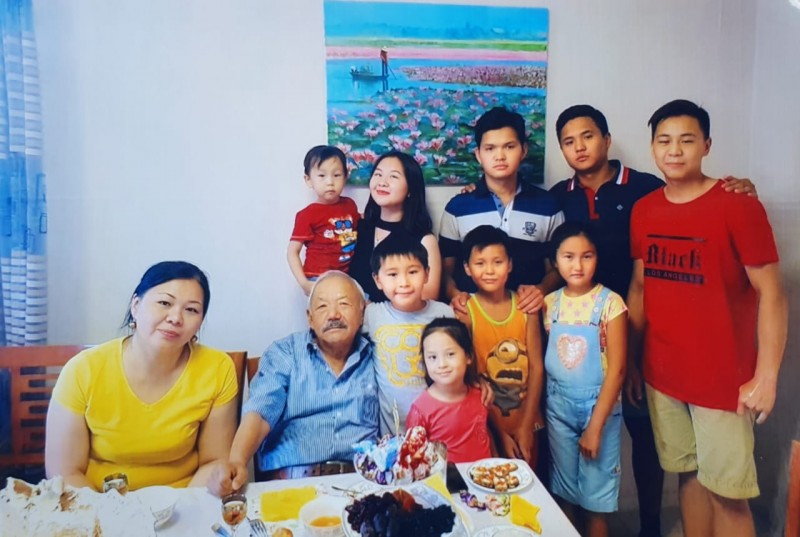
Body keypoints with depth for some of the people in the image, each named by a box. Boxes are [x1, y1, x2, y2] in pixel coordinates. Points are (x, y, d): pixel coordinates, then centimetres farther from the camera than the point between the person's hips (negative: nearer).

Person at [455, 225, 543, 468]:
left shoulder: (526, 306, -4)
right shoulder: (465, 312, -12)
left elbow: (536, 368, -4)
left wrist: (525, 427, -9)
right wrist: (500, 432, -9)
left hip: (526, 422, 2)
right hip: (486, 424, -2)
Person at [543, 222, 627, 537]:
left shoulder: (610, 303, -12)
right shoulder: (549, 303, 0)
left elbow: (616, 369, -13)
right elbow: (543, 360, 4)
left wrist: (595, 426, -14)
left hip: (598, 405, -3)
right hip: (558, 407, 3)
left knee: (596, 496, 9)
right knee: (564, 491, 15)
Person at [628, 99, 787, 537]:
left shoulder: (739, 206, -11)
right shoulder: (643, 210, 4)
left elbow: (771, 294, -11)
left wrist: (766, 378, -14)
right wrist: (629, 360, 10)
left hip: (724, 379, -4)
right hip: (661, 375, 4)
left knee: (726, 492, 6)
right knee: (688, 475, 16)